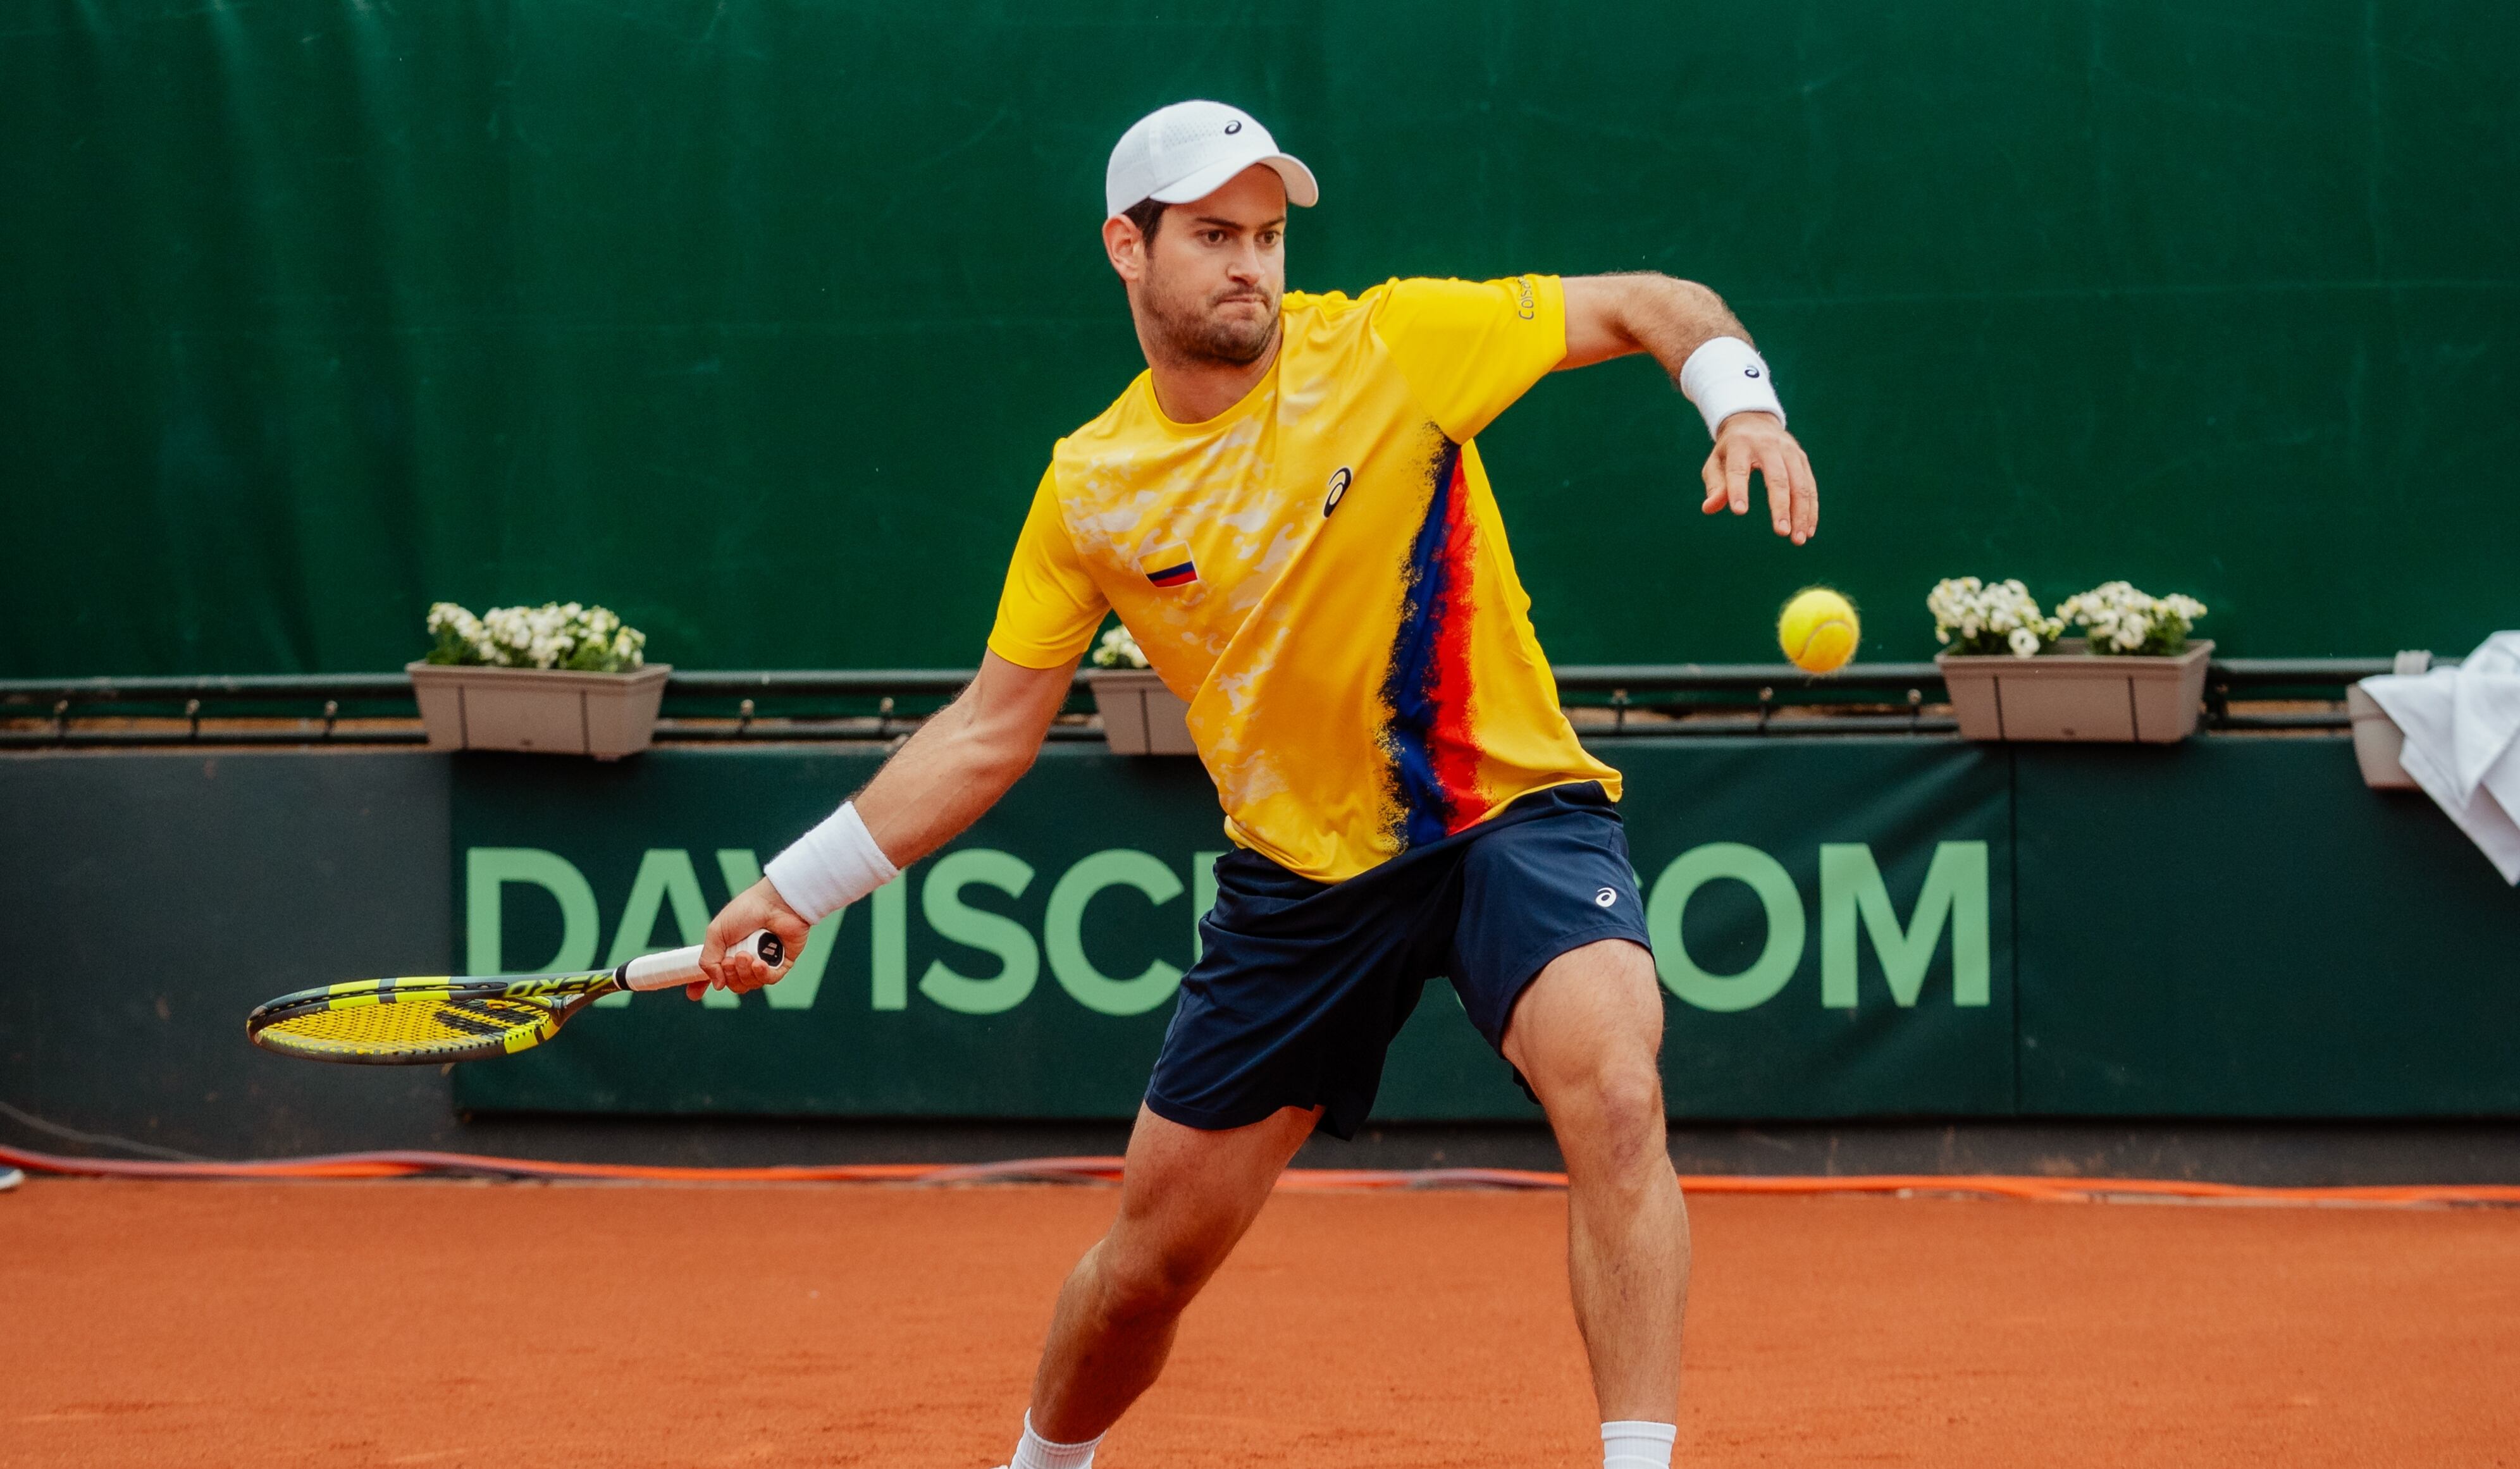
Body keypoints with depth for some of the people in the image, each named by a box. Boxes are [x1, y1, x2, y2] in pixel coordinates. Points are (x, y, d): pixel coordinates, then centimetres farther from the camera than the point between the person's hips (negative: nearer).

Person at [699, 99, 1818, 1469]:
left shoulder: (1394, 344, -10)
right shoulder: (1089, 487, -2)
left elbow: (1652, 304, -2)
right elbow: (989, 732, 7)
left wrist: (1744, 406, -23)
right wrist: (796, 886, 3)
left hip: (1510, 807, -3)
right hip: (1300, 872, 3)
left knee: (1612, 1095, -33)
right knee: (1150, 1255, 9)